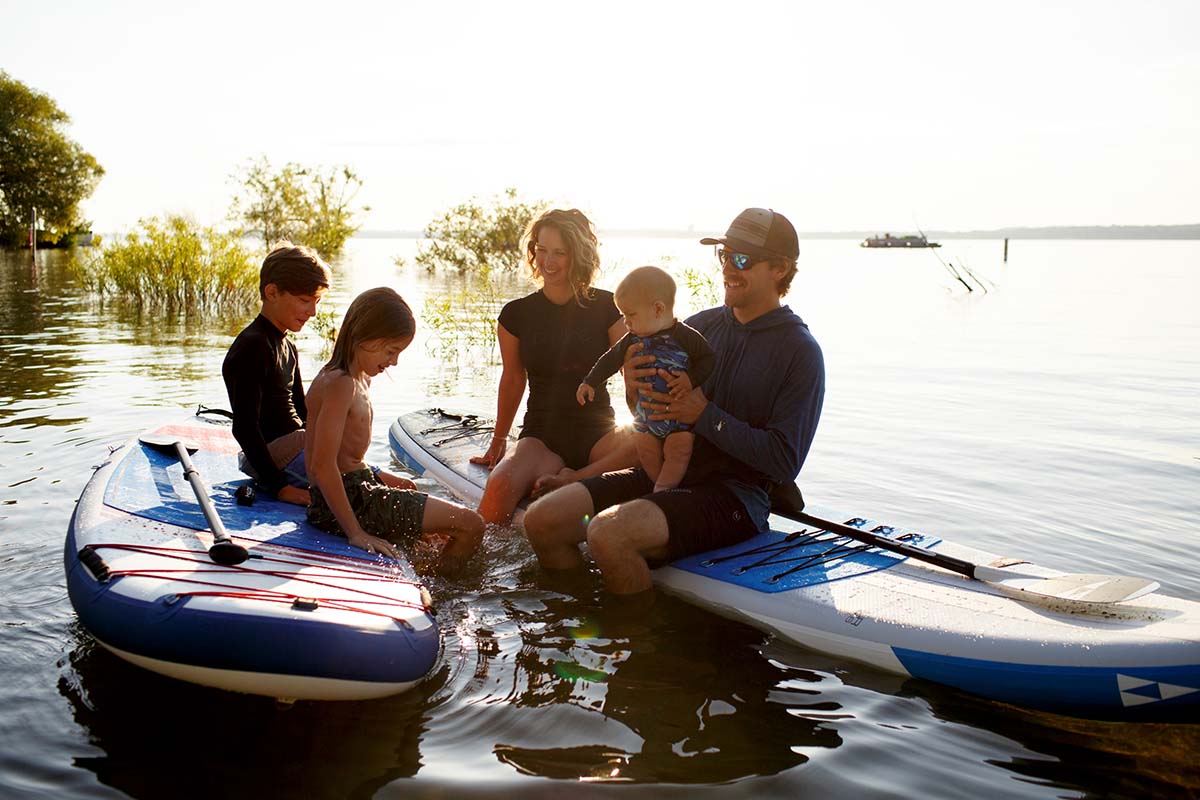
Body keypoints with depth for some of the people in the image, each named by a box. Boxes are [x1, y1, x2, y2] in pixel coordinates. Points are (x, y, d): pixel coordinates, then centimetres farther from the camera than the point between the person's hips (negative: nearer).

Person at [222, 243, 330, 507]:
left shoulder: (288, 348, 16)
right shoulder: (253, 347, -15)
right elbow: (244, 427, -20)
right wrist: (279, 487, -23)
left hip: (296, 444, 10)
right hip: (271, 453, -10)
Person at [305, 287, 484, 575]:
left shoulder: (358, 379, 12)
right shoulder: (340, 384, -20)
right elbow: (322, 466, -26)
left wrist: (379, 476, 12)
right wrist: (355, 532, -26)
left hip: (357, 485, 11)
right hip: (350, 499, -11)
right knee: (470, 525, -11)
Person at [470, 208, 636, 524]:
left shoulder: (607, 308, -1)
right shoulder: (517, 314, 2)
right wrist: (498, 442, 22)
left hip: (597, 434, 1)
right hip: (540, 436, 0)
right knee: (500, 487, -34)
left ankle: (572, 479, -29)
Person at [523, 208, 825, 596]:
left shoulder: (800, 352, -7)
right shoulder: (700, 325, 10)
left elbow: (785, 462, -13)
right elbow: (655, 415, 17)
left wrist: (705, 415, -17)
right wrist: (635, 388, -7)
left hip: (734, 495, -6)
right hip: (666, 472, 6)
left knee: (608, 533, -31)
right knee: (541, 519, -8)